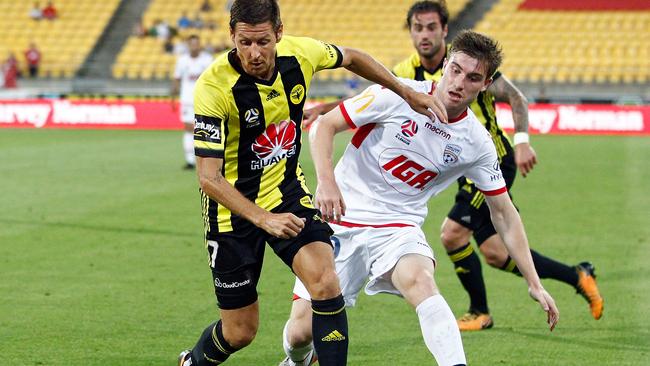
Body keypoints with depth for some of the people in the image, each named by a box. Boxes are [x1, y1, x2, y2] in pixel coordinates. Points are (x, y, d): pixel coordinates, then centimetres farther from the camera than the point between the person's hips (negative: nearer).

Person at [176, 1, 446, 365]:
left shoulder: (300, 53, -15)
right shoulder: (214, 86, -28)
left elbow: (351, 57, 10)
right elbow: (208, 176, -29)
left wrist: (408, 93, 11)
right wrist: (264, 219, -40)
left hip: (287, 188, 4)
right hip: (233, 205, -3)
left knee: (325, 281, -21)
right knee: (240, 331, 5)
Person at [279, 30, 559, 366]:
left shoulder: (477, 145, -3)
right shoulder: (397, 96, -12)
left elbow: (503, 213, 8)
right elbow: (325, 126, -5)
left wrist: (534, 284, 6)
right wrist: (326, 182, -22)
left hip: (398, 228, 1)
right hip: (340, 219, -1)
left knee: (419, 281, -36)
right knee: (301, 331, -3)